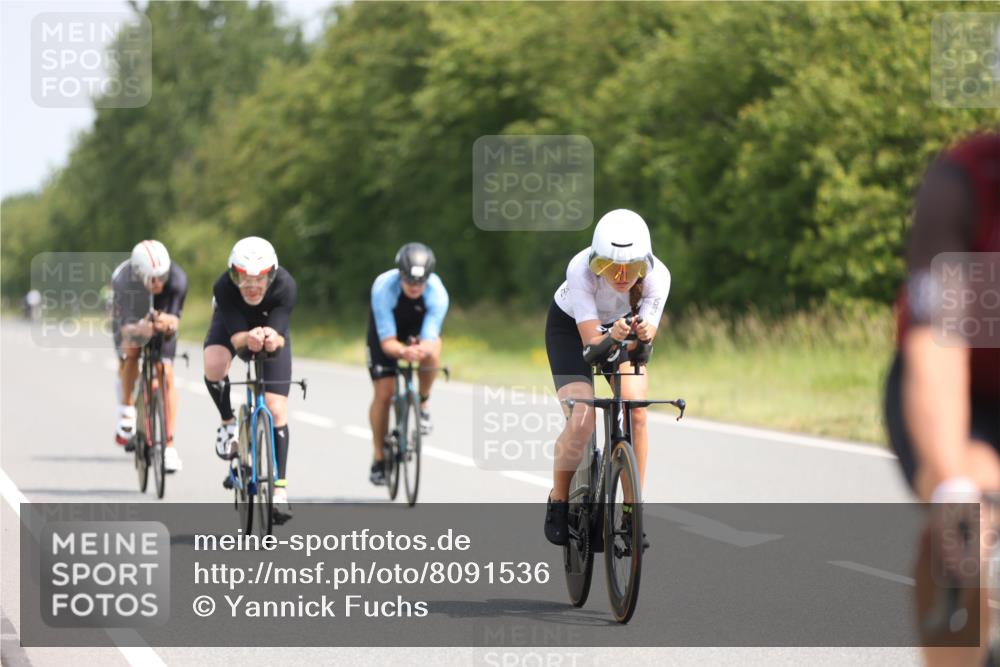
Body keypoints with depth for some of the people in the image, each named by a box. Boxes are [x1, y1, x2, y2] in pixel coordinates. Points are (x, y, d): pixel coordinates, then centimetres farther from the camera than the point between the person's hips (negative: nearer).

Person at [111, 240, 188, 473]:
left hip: (160, 319, 0)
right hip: (131, 317, 0)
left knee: (167, 375, -12)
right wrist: (140, 329, -64)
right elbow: (126, 327, -42)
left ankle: (169, 446, -9)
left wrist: (168, 322, -58)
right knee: (130, 352, -25)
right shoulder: (123, 280, -39)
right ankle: (126, 407, 3)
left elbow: (175, 319, -34)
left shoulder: (177, 279, -36)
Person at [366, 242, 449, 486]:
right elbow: (387, 341, -36)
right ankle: (378, 459, 9)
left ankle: (422, 404, -7)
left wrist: (423, 349, -60)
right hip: (387, 330, -1)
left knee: (432, 353, -34)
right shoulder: (383, 287, -36)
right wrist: (403, 351, -58)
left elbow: (430, 338, -36)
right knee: (383, 393, -8)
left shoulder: (437, 292, -34)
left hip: (418, 329, 1)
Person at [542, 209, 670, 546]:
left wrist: (643, 334, -54)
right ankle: (558, 500, 4)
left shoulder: (657, 275, -31)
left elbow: (643, 342, -31)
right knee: (581, 421, -21)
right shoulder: (581, 269, -38)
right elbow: (592, 341, -39)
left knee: (636, 413, -20)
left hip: (621, 327, 2)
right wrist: (613, 336, -60)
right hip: (571, 326, -2)